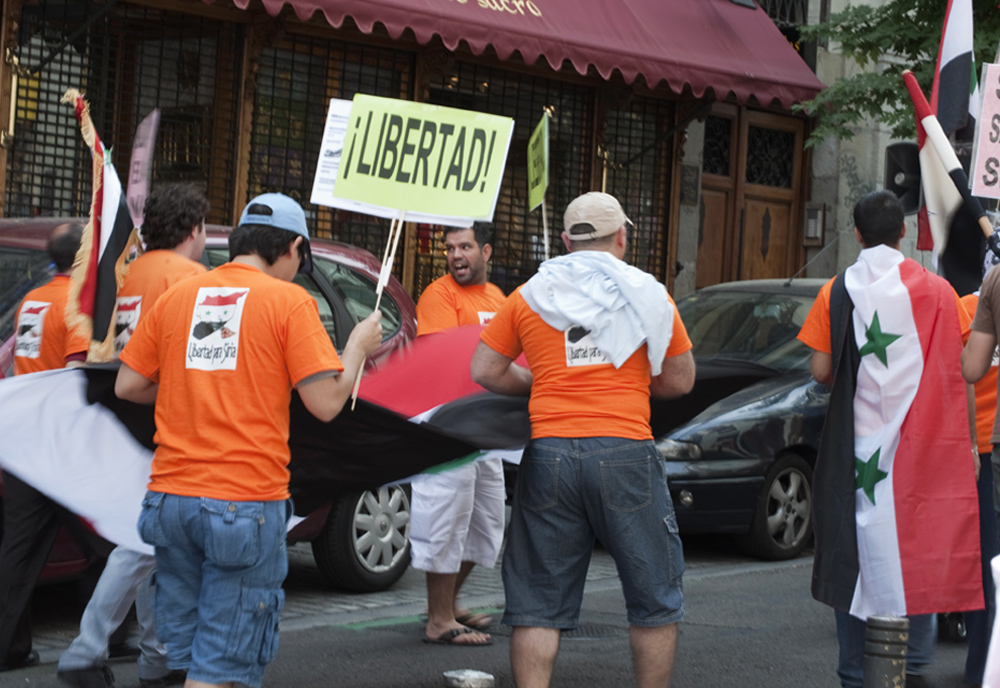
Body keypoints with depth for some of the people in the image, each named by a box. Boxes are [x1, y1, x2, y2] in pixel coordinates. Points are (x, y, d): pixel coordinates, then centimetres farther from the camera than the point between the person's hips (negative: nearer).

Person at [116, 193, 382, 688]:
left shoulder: (177, 296, 10)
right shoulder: (289, 301, -4)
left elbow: (128, 385, 12)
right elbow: (326, 402, -8)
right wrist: (357, 347, 8)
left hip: (171, 496, 5)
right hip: (246, 504, -5)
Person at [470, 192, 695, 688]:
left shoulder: (528, 297, 9)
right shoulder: (647, 294, 6)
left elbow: (484, 371, 9)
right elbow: (681, 380, 9)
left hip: (549, 455, 2)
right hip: (625, 453, -2)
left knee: (538, 604, 7)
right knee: (655, 597, 12)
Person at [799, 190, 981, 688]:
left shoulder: (837, 291, 0)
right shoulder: (937, 291, -1)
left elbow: (821, 371, -3)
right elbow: (961, 374, -1)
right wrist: (968, 442, 8)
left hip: (856, 443, 1)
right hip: (922, 443, 0)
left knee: (855, 553, 6)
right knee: (920, 550, 6)